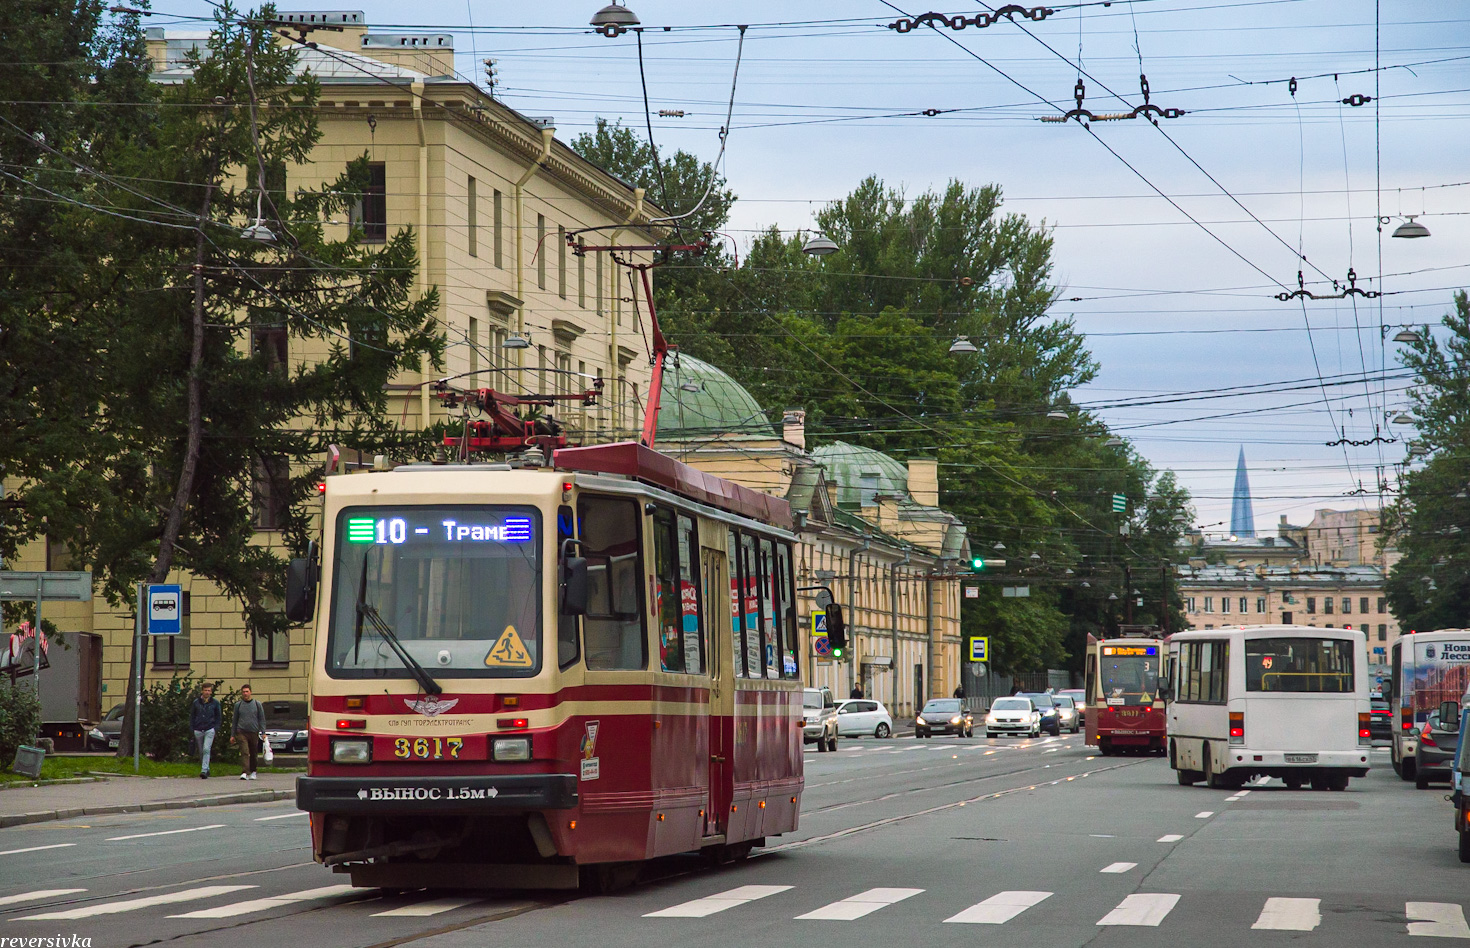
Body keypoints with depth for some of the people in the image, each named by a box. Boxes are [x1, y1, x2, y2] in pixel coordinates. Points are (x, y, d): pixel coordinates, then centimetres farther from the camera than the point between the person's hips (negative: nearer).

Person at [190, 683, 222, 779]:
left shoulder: (215, 703, 3)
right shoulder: (196, 702, 6)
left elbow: (218, 716, 10)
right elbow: (192, 716, 11)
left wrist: (216, 728, -2)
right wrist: (191, 729, 4)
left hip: (210, 730, -3)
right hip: (198, 730, 3)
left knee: (206, 749, -17)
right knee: (201, 752, 8)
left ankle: (204, 770, -22)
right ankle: (207, 770, 22)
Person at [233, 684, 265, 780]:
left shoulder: (257, 704, 7)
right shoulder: (238, 705, 9)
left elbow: (262, 719, 8)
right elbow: (235, 720, 14)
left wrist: (263, 733, -2)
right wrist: (233, 735, 11)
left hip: (254, 732, 1)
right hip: (241, 732, -1)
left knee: (253, 754, 7)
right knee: (244, 752, -15)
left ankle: (253, 772, 25)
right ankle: (244, 773, -22)